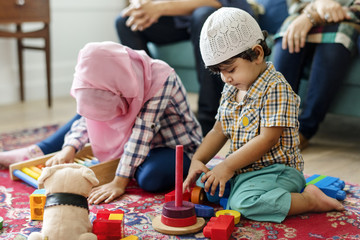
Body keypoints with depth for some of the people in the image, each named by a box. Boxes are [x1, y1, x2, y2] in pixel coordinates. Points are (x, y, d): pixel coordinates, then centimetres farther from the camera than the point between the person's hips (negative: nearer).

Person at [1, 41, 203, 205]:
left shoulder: (162, 79, -33)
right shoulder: (112, 83, -13)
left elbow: (143, 131, -35)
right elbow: (87, 118, -5)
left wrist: (120, 182, -36)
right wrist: (69, 148, -24)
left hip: (177, 147, -6)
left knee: (151, 178, -35)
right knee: (86, 112, 2)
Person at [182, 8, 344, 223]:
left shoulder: (276, 88, -16)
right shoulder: (230, 89, 10)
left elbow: (268, 139, -21)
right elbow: (219, 131, 14)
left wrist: (227, 166, -20)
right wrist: (197, 161, -1)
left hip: (275, 169, -9)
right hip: (241, 169, 9)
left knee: (244, 203, -32)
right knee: (201, 182, -1)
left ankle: (311, 200, -15)